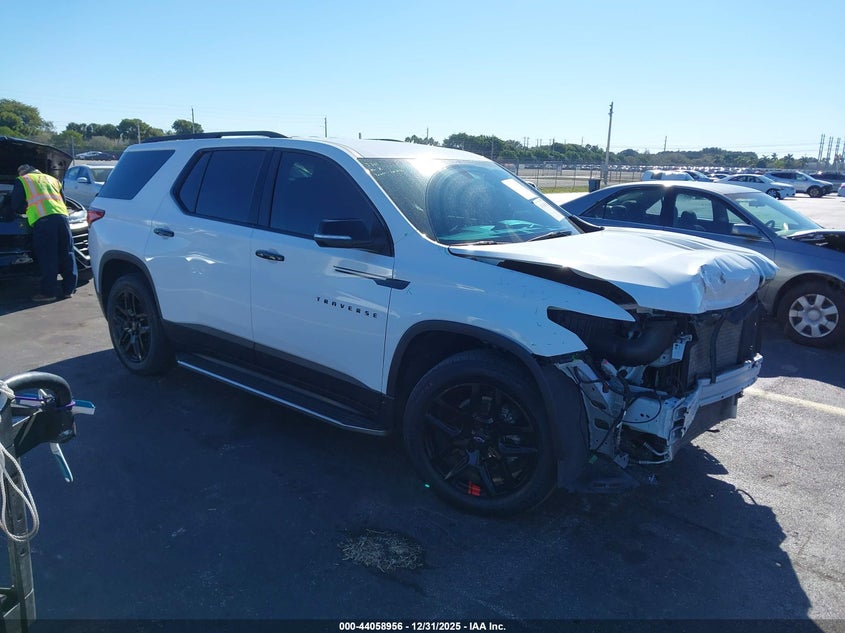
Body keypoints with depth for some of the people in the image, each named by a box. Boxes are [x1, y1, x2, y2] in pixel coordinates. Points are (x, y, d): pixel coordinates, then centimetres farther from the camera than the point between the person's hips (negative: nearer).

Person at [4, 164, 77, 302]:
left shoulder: (22, 181, 18)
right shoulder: (52, 179, 31)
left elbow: (15, 206, 16)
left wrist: (26, 209, 38)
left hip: (42, 220, -4)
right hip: (61, 216, 4)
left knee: (47, 257, -3)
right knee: (66, 254, 8)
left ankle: (49, 292, -3)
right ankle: (68, 289, 10)